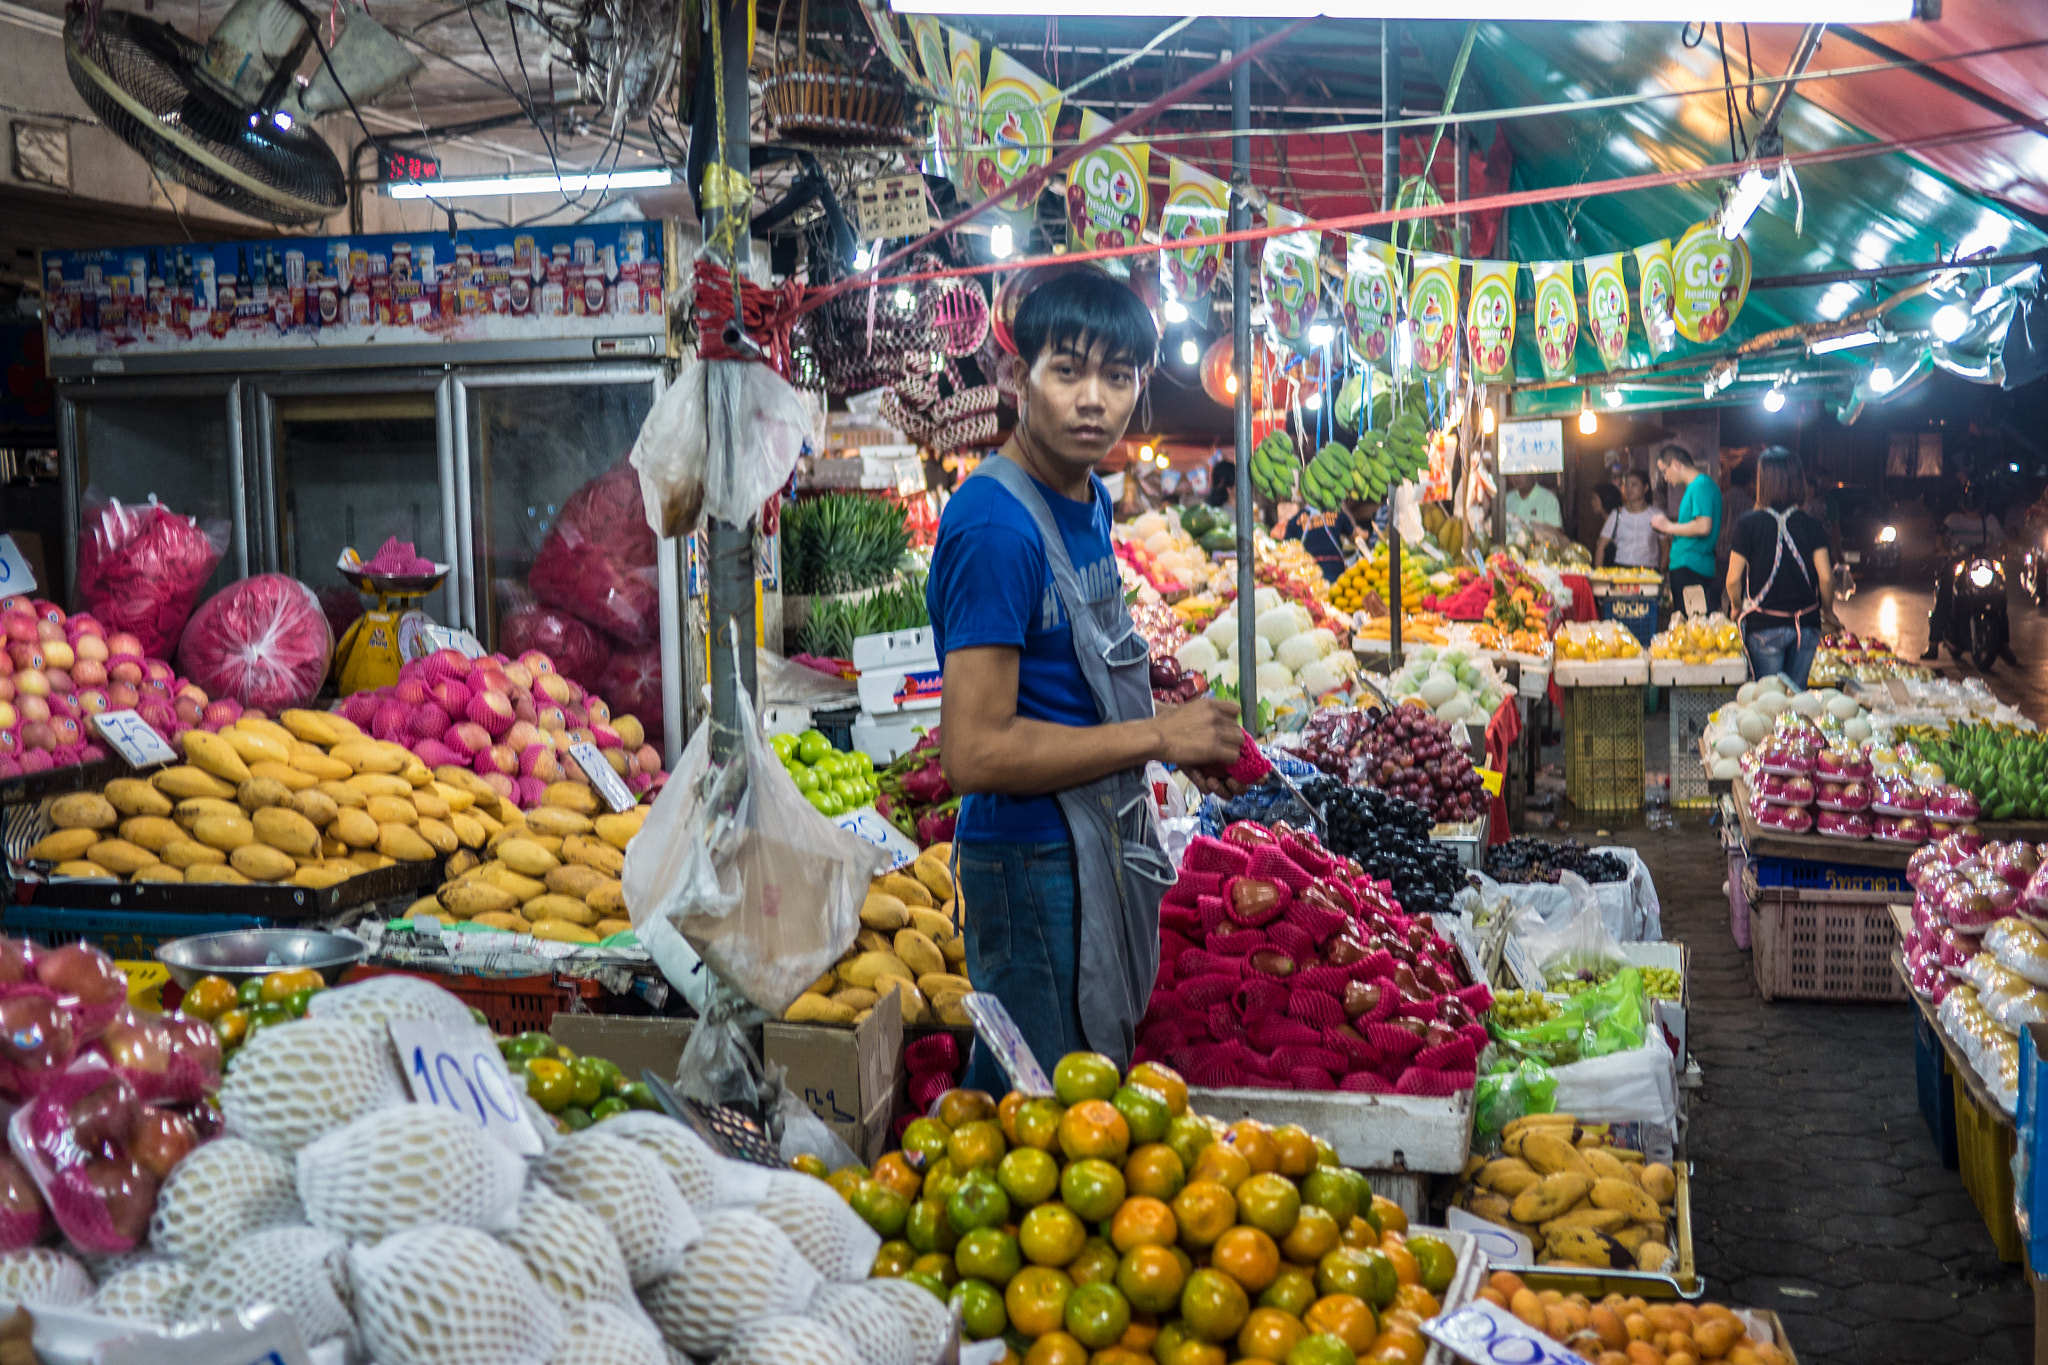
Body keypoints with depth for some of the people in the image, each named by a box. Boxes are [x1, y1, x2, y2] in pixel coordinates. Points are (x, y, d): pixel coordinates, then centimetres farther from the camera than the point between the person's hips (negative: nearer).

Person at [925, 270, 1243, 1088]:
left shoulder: (1089, 500, 8)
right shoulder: (994, 527, -21)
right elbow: (975, 752, -25)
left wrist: (1183, 736, 3)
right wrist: (1158, 736, -17)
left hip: (1100, 848, 9)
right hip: (1031, 863, -9)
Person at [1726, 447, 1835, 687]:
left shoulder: (1748, 523, -8)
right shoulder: (1811, 523, -1)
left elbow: (1734, 579, -7)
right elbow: (1825, 576, -3)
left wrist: (1737, 607, 13)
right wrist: (1828, 612, 14)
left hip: (1765, 625, -3)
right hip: (1806, 623, 3)